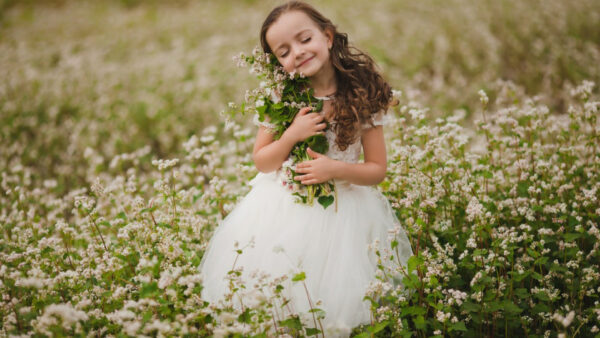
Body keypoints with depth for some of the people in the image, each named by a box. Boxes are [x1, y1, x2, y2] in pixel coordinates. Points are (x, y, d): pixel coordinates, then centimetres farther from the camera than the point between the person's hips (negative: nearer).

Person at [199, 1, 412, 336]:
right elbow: (261, 162, 2)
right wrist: (292, 135, -16)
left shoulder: (362, 97, -8)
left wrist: (335, 169, -21)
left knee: (336, 304, -2)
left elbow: (378, 170, -4)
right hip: (282, 211, 1)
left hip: (344, 211, -1)